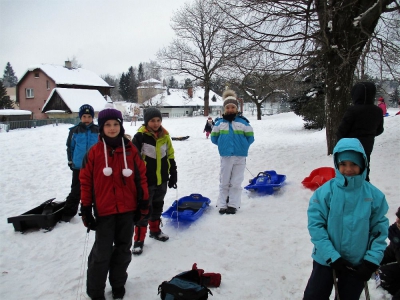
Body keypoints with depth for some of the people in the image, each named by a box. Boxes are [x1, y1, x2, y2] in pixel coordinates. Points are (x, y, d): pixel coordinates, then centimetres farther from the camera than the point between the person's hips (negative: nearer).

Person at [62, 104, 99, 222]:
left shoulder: (98, 131, -3)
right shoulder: (75, 131, -4)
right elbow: (70, 147, 5)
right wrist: (71, 161, 6)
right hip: (78, 167, 0)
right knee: (76, 191, 9)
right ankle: (68, 212, 22)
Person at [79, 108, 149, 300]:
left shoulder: (130, 150, -1)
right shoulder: (94, 152, -6)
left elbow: (141, 176, 4)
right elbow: (85, 181, -2)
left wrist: (143, 203, 3)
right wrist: (86, 209, -2)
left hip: (128, 209, 3)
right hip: (104, 211, -2)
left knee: (123, 249, 15)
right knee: (102, 252, 2)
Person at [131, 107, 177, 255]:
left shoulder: (165, 136, 3)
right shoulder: (140, 137, -13)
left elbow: (171, 157, 11)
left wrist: (173, 175, 11)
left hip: (162, 180, 6)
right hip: (145, 181, -5)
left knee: (157, 207, 21)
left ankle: (155, 230, 40)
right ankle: (139, 240, 11)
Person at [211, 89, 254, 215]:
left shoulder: (243, 121, -3)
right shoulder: (219, 122, 1)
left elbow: (250, 137, 4)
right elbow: (214, 137, 12)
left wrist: (242, 146, 3)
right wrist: (223, 145, 8)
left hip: (240, 157, -1)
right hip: (226, 156, 1)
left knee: (236, 182, 5)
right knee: (224, 182, 8)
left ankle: (233, 205, 14)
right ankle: (222, 205, 16)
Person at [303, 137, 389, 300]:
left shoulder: (374, 195, -10)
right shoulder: (326, 191, -16)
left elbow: (380, 230, -3)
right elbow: (315, 224, -14)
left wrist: (372, 260, -10)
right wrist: (332, 256, -18)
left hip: (358, 263, 2)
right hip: (326, 260, -1)